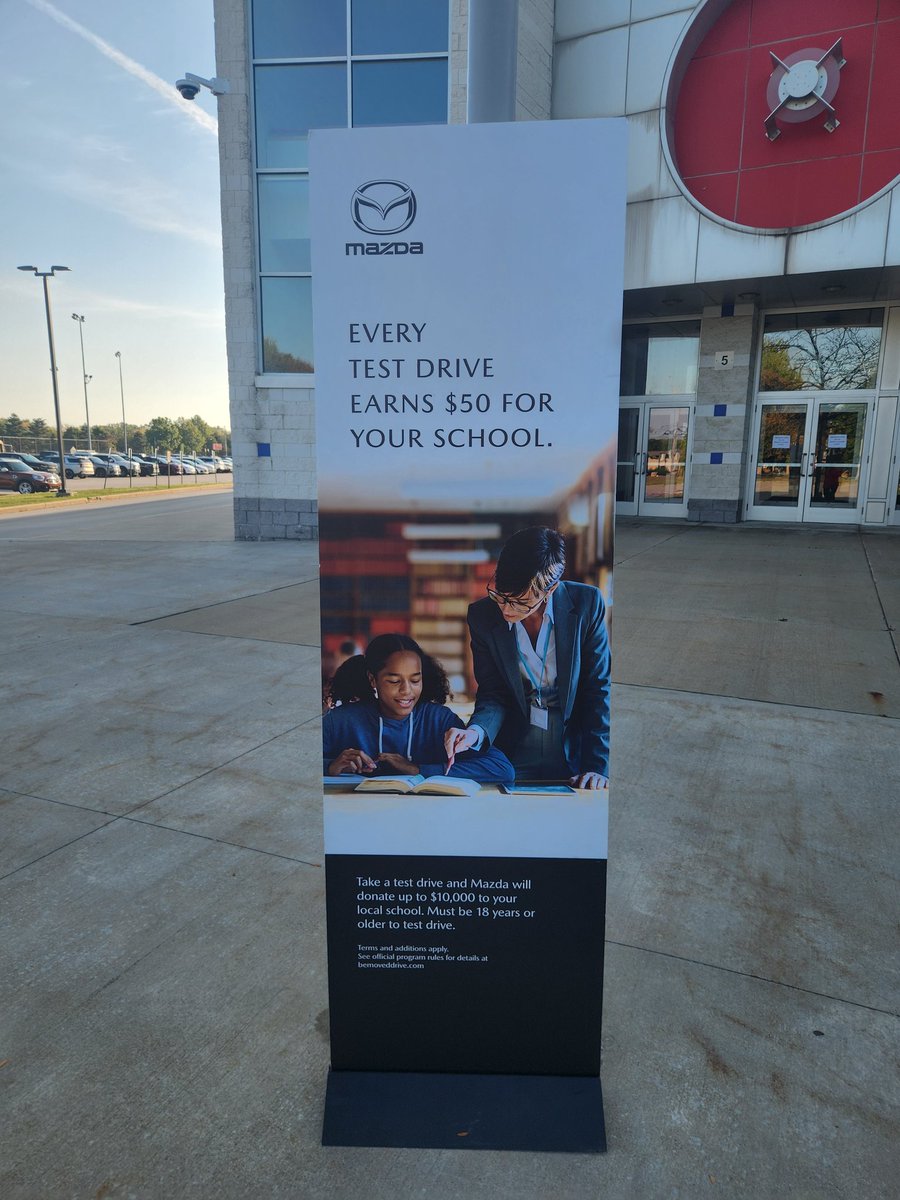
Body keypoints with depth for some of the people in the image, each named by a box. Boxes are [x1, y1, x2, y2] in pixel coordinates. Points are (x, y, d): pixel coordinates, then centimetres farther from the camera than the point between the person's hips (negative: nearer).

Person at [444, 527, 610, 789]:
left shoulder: (587, 603, -12)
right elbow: (493, 693, -4)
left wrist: (598, 767, -12)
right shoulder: (481, 615, -9)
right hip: (514, 755, 3)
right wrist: (476, 731, -25)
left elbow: (599, 689, -7)